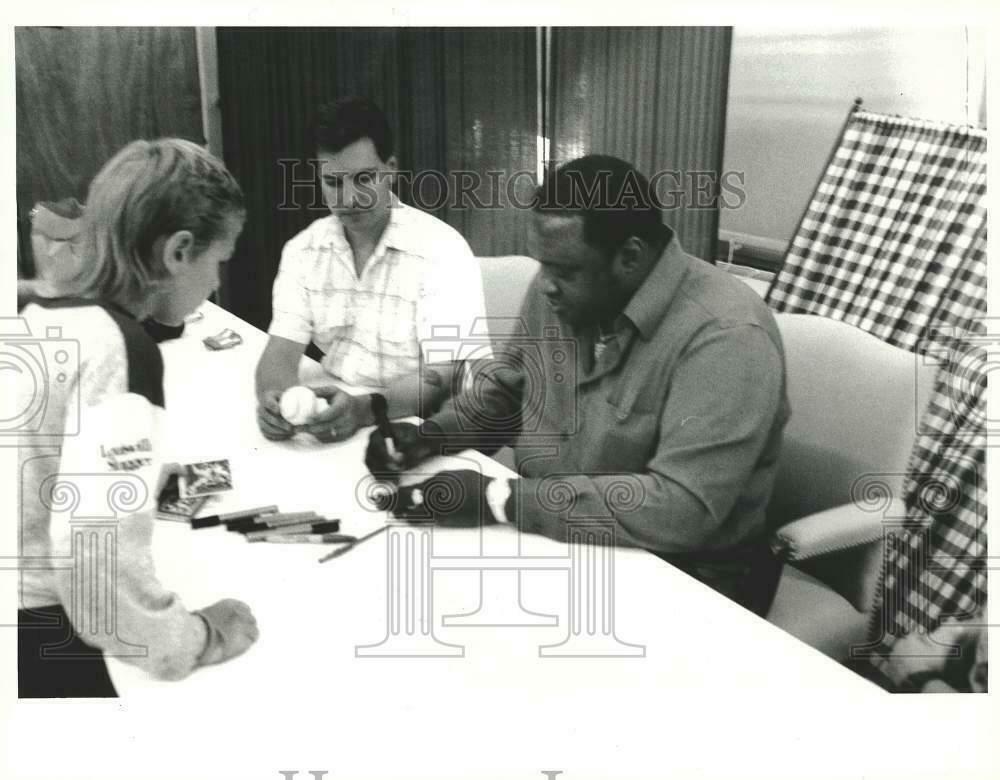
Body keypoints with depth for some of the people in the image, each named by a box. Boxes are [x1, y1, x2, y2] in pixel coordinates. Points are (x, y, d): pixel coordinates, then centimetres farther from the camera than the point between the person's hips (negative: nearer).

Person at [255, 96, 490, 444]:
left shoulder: (443, 252, -12)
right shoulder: (303, 250, 3)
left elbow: (441, 378, -18)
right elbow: (282, 350, -4)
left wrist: (364, 409, -34)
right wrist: (274, 400, -26)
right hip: (333, 411, 4)